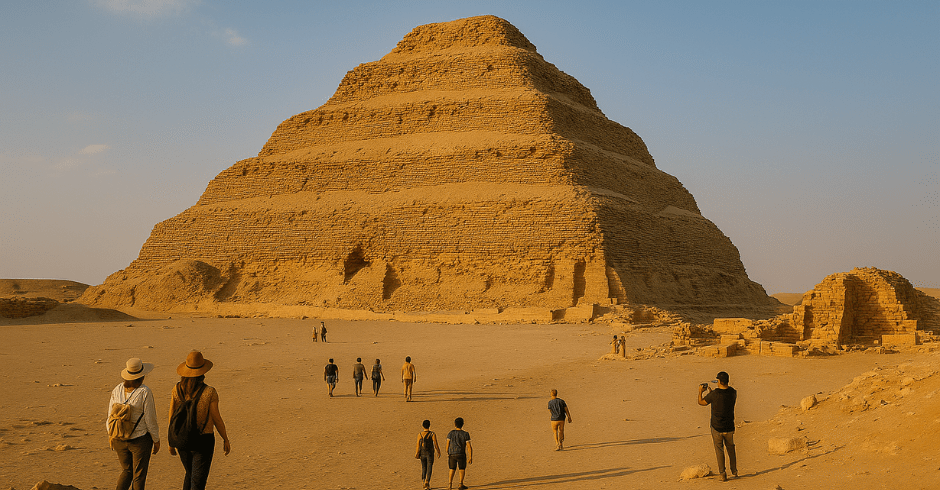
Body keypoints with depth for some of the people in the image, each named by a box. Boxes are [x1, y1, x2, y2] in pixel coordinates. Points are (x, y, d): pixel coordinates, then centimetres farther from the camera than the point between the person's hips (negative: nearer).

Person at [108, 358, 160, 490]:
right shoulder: (145, 393, -19)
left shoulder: (117, 390, -5)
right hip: (140, 439, -4)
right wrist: (156, 441, 0)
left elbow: (111, 415, 4)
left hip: (119, 439, 5)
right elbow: (150, 420, -13)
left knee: (127, 472, 22)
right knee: (139, 475, 12)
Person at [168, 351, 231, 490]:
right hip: (203, 441, -4)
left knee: (190, 474, 27)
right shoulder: (209, 392, -19)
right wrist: (226, 440, 2)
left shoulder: (177, 390, -8)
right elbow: (216, 418, -12)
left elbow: (172, 417, -2)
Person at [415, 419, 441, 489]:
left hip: (422, 454, 3)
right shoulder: (432, 434, -12)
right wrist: (439, 453, 4)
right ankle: (427, 482, -9)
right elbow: (436, 445, -10)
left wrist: (417, 453, 6)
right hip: (430, 454, -3)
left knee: (424, 468, 16)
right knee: (429, 468, 3)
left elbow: (418, 445, -4)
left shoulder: (420, 435, -5)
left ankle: (424, 482, 18)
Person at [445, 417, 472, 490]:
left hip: (452, 454, 2)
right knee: (462, 468, 15)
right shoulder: (465, 434, -8)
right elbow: (469, 447, -10)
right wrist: (470, 458, -5)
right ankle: (461, 484, 6)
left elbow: (447, 446, -2)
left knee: (452, 469, 18)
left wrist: (447, 454, 12)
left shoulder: (450, 433, -4)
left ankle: (450, 483, 6)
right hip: (461, 454, -1)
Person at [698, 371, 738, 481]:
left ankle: (722, 474, 6)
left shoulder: (714, 394, -20)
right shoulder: (733, 392, -8)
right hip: (729, 427, 4)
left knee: (719, 450, 7)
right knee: (731, 448, 21)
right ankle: (734, 472, 29)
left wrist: (700, 391, 11)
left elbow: (701, 402, -5)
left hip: (716, 427, -3)